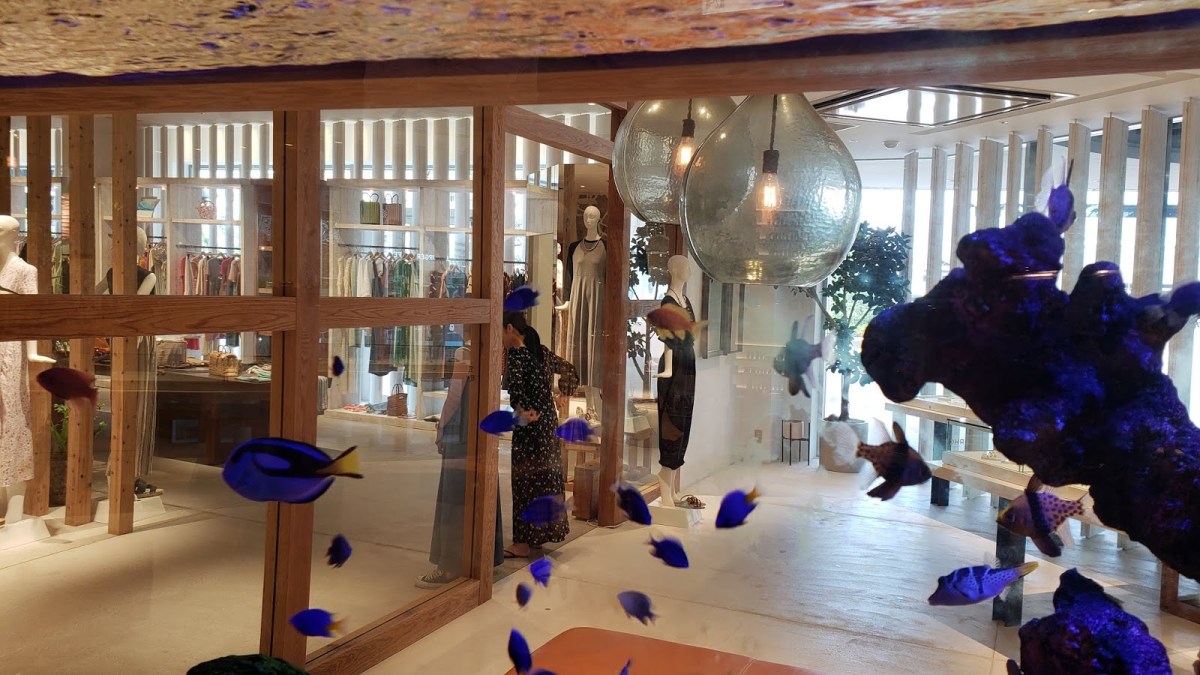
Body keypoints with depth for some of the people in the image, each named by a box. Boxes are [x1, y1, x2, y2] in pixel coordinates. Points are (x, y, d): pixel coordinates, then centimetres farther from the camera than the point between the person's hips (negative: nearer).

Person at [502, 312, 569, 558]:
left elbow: (515, 384, -26)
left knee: (525, 478, -2)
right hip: (548, 419, 8)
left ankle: (523, 542, 5)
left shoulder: (516, 353, -13)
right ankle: (541, 533, 26)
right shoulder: (536, 351, 12)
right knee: (544, 475, 15)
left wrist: (520, 411, -20)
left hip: (529, 425, -8)